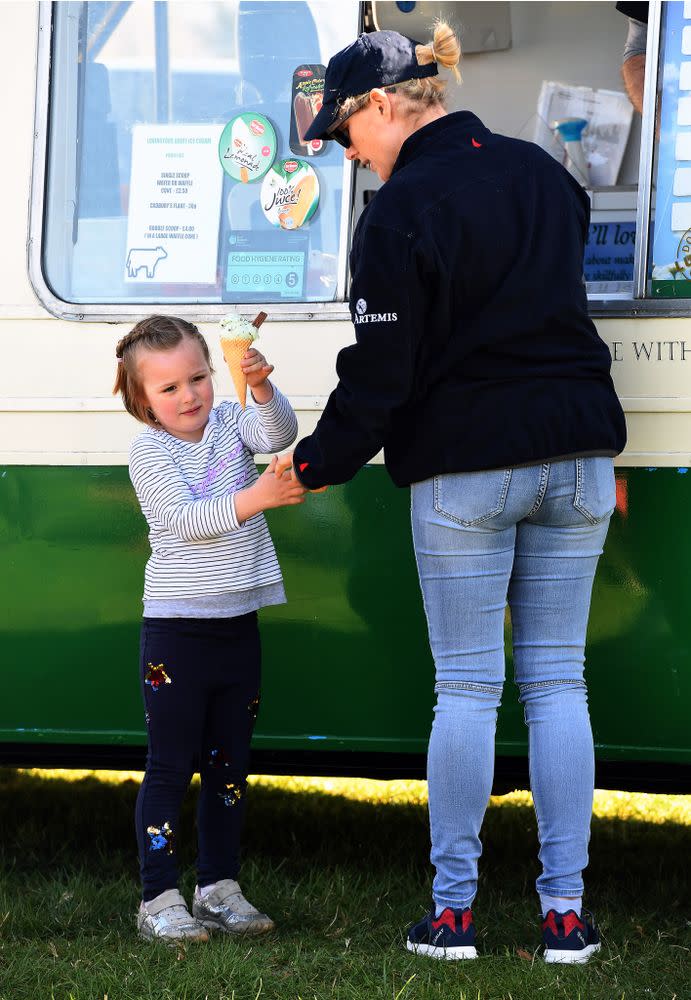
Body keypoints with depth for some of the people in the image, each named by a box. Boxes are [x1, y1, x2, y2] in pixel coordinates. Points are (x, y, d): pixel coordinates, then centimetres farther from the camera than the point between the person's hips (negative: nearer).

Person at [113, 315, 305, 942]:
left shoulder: (230, 424, 7)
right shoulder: (149, 452, -7)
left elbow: (280, 432, -12)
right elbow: (184, 519, -19)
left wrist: (261, 388, -31)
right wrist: (255, 498, -30)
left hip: (237, 624, 5)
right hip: (176, 626, -5)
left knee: (229, 766, 11)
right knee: (170, 768, -3)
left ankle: (218, 887, 20)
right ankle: (159, 900, 1)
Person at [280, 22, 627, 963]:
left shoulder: (402, 209, -11)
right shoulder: (541, 174, 11)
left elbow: (381, 372, -12)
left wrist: (316, 463, 0)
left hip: (466, 466, -5)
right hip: (574, 455, 6)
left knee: (467, 686, 1)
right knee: (557, 681, 5)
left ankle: (452, 908, 5)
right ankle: (565, 910, 5)